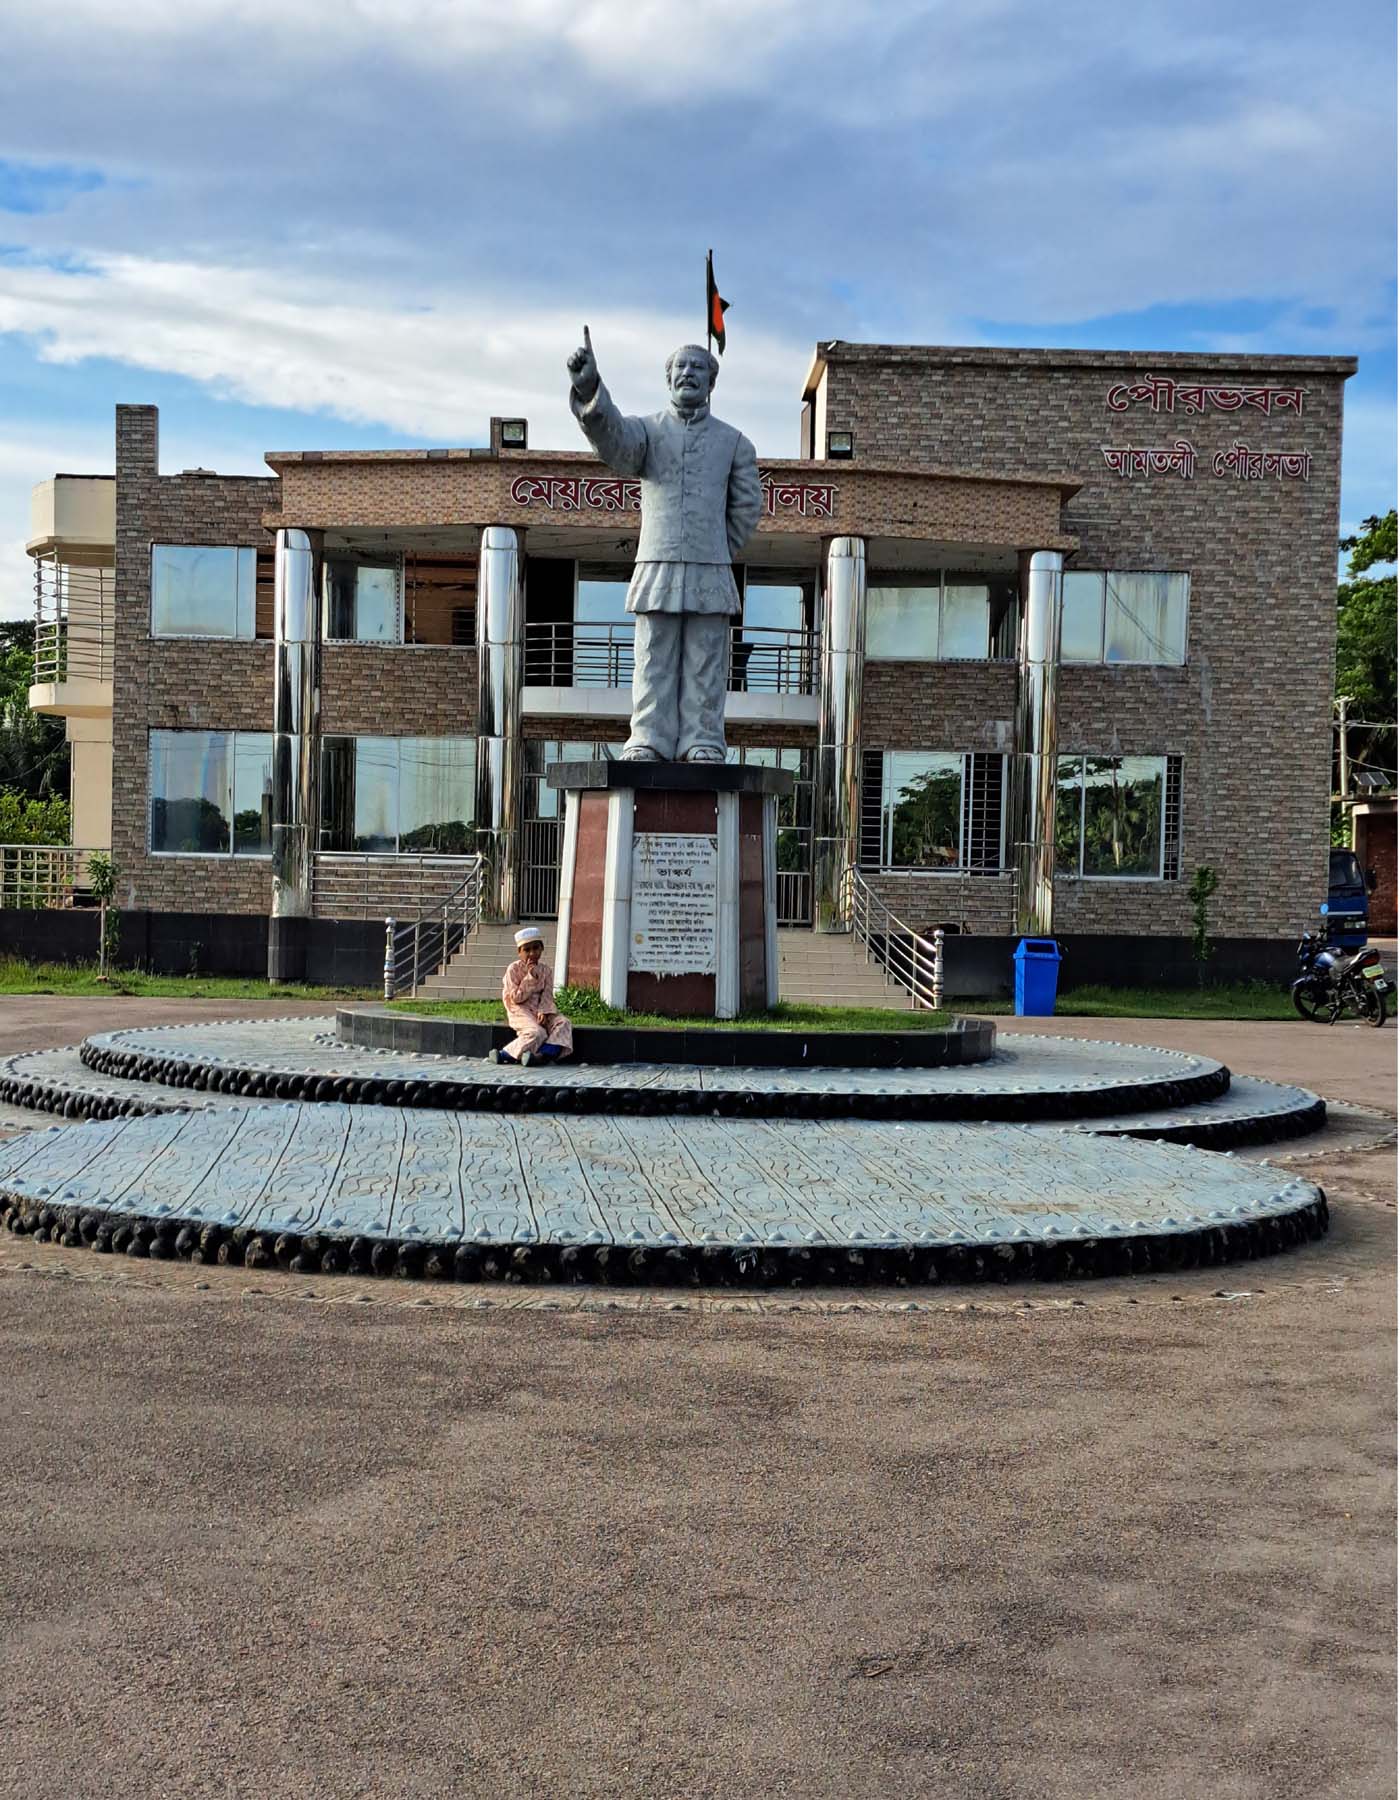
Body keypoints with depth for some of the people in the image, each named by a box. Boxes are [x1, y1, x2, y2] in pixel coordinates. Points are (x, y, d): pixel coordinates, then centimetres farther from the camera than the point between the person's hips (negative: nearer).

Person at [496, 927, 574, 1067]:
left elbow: (547, 995, 1)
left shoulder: (546, 970, 9)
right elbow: (516, 998, -11)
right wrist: (530, 977, -15)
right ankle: (504, 1055, -23)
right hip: (520, 1010, -5)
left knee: (563, 1023, -21)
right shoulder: (514, 969, -4)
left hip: (539, 1010, 5)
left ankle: (545, 1054, -37)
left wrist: (543, 1012, -19)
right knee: (537, 1032, -32)